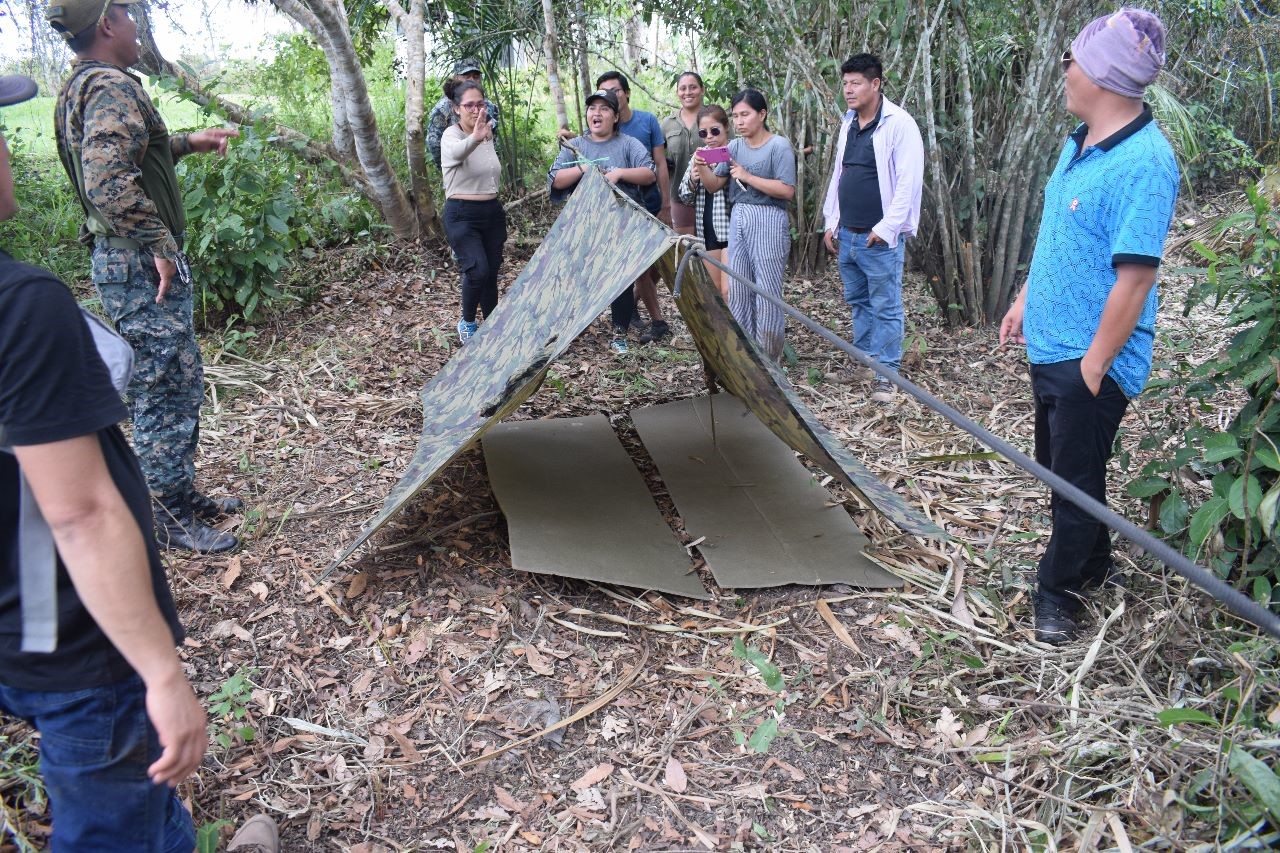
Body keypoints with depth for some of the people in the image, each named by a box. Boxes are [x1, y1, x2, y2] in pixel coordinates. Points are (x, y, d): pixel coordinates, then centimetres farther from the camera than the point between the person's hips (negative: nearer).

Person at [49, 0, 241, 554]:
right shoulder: (112, 87, -17)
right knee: (162, 392, -2)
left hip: (126, 260, 10)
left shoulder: (82, 85, 16)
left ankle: (185, 495, 29)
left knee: (181, 382, 18)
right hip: (140, 265, -10)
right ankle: (174, 518, 9)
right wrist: (158, 244, -21)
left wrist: (186, 143, 27)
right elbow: (109, 184, -30)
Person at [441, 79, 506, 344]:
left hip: (493, 212, 6)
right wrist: (475, 139, -61)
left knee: (492, 274, 7)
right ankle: (467, 322, 3)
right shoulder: (452, 135, -14)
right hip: (462, 215, -6)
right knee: (477, 270, -21)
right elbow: (457, 151, -40)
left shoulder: (488, 133, 8)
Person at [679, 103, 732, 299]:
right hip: (706, 231, 6)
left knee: (728, 290, -13)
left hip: (730, 228, -6)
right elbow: (685, 197, 14)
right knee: (717, 289, 11)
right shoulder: (698, 157, 13)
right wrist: (692, 179, -9)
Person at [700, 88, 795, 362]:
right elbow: (714, 186, 10)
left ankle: (769, 359, 8)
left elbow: (787, 190, -15)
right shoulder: (734, 147, 11)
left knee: (767, 291, -3)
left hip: (768, 220, -6)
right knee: (737, 290, 6)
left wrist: (748, 177, -15)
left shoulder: (779, 146, -6)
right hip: (738, 219, 6)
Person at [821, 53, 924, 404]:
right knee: (857, 301, 16)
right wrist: (831, 222, 14)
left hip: (880, 237, -8)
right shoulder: (848, 124, 13)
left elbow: (909, 181, -15)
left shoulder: (899, 124, -11)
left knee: (885, 307, -1)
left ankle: (885, 374, 5)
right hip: (847, 234, 8)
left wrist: (887, 227, -17)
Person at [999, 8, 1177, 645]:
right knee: (1057, 466, 22)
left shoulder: (1144, 163, -23)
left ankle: (1058, 594, 23)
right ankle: (1093, 565, 43)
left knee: (1075, 479, 5)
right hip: (1051, 346, 10)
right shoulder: (1079, 142, 6)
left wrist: (1092, 366, -22)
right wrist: (1024, 302, 19)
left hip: (1091, 360, -10)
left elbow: (1134, 277, -25)